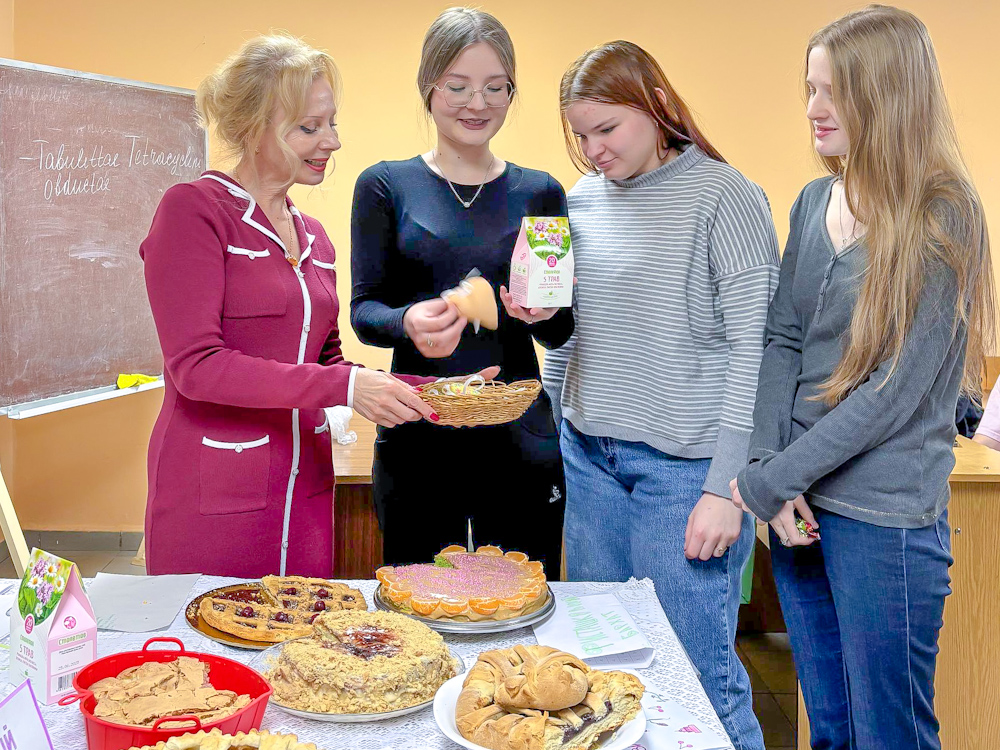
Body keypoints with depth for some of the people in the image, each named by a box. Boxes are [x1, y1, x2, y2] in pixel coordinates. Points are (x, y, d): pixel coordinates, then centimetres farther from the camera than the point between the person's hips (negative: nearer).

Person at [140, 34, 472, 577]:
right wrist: (344, 387, -23)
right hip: (212, 503, -6)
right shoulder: (193, 210, -9)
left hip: (305, 495, 7)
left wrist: (420, 390, 1)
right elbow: (195, 364, -17)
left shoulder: (313, 238, 12)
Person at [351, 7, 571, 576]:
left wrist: (544, 311, -14)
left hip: (521, 439, 2)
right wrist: (409, 323, -22)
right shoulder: (385, 186, 4)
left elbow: (563, 332, 9)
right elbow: (363, 308, 0)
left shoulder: (540, 192, 9)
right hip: (417, 438, -1)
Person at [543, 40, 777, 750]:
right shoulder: (581, 198, 10)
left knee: (695, 676, 1)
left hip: (685, 463, -6)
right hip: (589, 454, 6)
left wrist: (727, 488, -15)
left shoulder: (724, 197, -8)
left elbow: (755, 349, -11)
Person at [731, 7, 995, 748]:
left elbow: (896, 393, -17)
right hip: (800, 503, 6)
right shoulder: (815, 203, 7)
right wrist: (769, 464, -9)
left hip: (886, 519, -6)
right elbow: (782, 340, 6)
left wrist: (765, 484, -15)